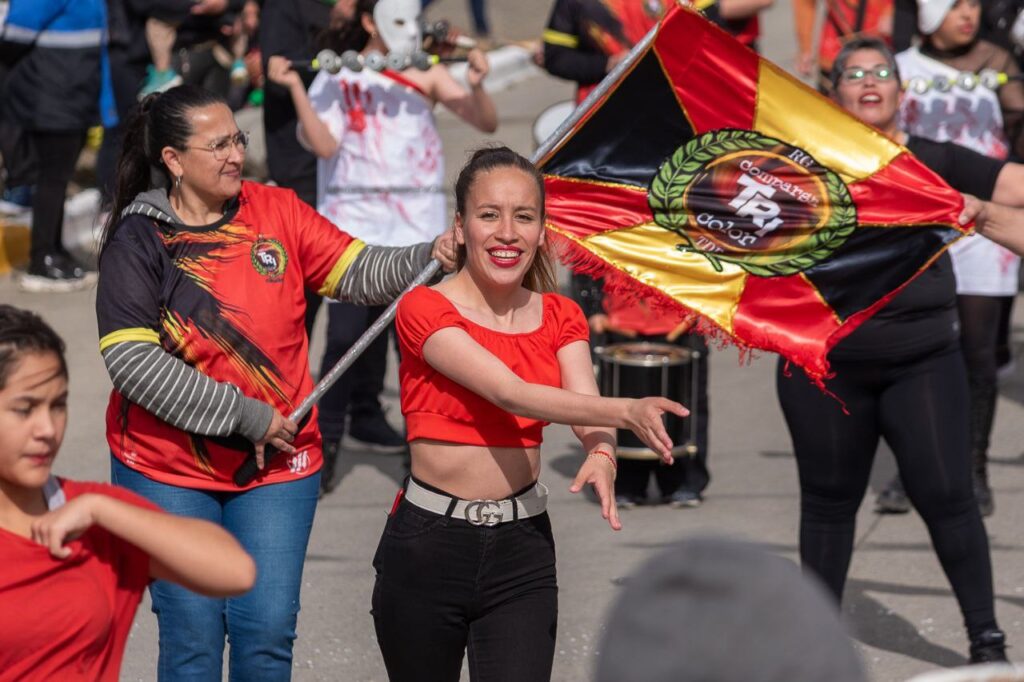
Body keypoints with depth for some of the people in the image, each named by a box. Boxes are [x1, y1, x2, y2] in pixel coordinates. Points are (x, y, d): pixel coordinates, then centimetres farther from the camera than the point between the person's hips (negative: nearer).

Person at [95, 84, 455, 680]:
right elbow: (132, 363, -16)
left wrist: (430, 258, -22)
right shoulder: (138, 241, -7)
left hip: (278, 467, 2)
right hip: (167, 470, -2)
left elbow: (361, 271, -1)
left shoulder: (277, 211, 2)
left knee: (267, 632, 1)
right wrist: (245, 415, -17)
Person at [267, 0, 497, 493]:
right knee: (346, 334, -9)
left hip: (416, 226, 2)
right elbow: (323, 144, -11)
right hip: (354, 222, -2)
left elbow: (486, 124, 1)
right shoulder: (336, 78, 1)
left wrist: (476, 86, -18)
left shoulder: (426, 75, 6)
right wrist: (295, 87, -20)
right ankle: (326, 439, 0)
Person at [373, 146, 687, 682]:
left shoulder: (561, 319, 7)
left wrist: (602, 457, -33)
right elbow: (511, 394, -22)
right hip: (427, 547, -3)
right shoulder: (425, 310, -9)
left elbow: (589, 414, -8)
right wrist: (625, 411, -34)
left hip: (522, 550, 3)